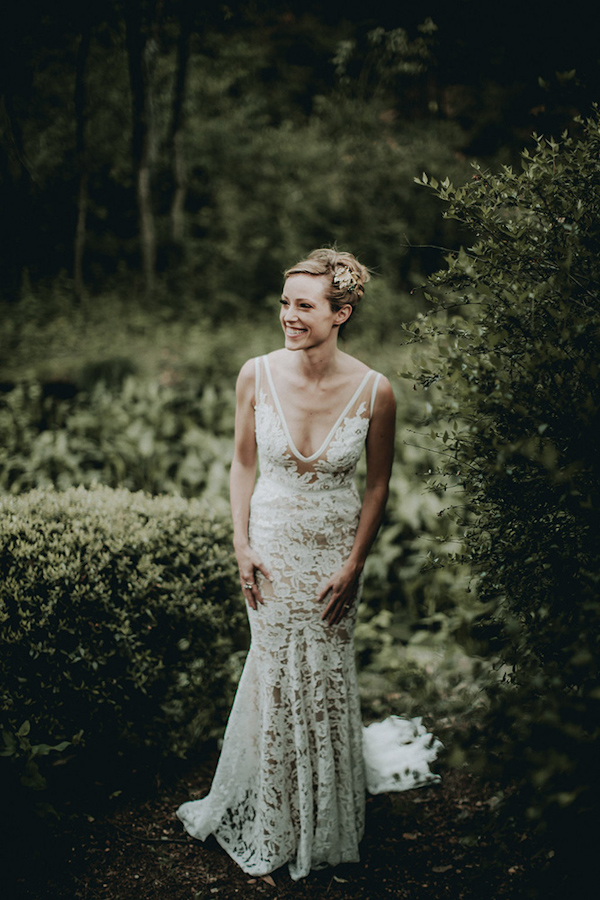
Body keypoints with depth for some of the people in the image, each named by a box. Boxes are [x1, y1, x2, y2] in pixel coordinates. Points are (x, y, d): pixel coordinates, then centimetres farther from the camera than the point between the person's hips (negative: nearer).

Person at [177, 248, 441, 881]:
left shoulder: (373, 390, -14)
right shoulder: (257, 375, -10)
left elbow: (378, 483, -3)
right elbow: (243, 463, 2)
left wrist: (354, 565, -6)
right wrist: (241, 544, -4)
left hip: (335, 550, -1)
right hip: (273, 545, 1)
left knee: (326, 675, 7)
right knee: (276, 669, 8)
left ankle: (327, 827, 31)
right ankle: (274, 824, 29)